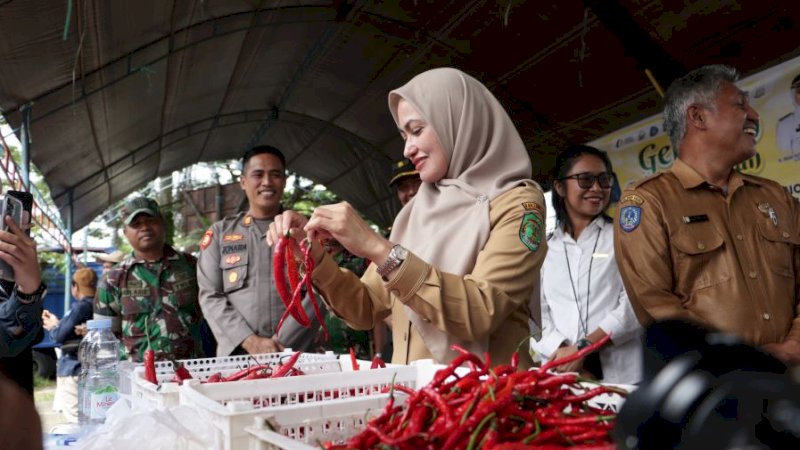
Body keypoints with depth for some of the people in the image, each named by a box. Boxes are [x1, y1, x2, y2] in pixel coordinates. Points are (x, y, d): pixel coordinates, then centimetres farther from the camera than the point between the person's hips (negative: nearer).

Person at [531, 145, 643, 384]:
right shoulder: (545, 249, 10)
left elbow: (634, 304, -6)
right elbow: (536, 314, 4)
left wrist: (582, 347, -13)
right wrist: (561, 352, -13)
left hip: (620, 373, -1)